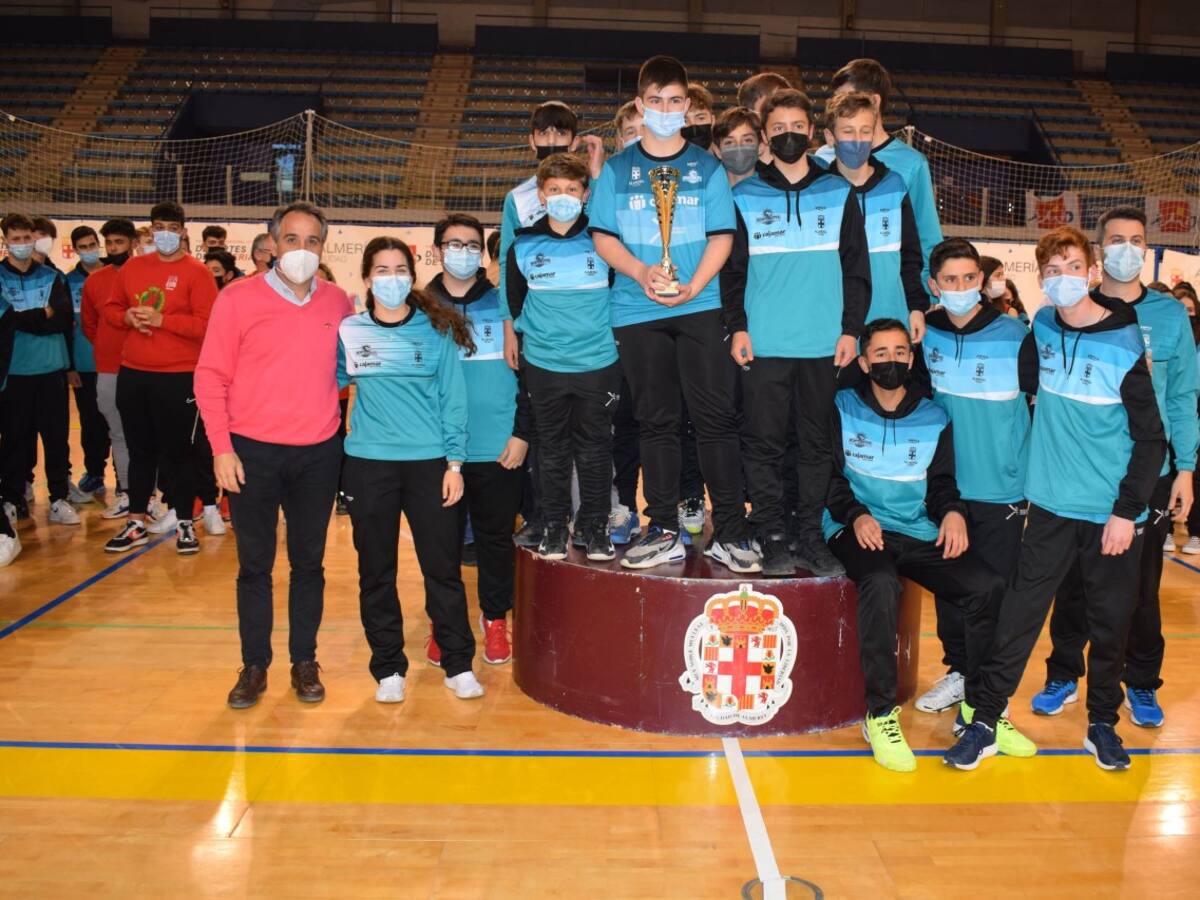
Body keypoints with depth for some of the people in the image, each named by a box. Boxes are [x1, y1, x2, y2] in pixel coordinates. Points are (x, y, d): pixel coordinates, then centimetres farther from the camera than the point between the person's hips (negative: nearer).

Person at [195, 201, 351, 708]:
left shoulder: (338, 303, 3)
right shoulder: (238, 298, -5)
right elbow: (210, 378, -4)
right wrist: (221, 448, -9)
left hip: (318, 453, 2)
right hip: (252, 452, -2)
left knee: (309, 562, 10)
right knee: (254, 564, 7)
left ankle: (304, 662, 23)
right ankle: (254, 666, 20)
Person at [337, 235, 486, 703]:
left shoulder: (437, 330, 2)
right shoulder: (349, 331, 5)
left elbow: (452, 398, 1)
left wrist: (454, 463, -3)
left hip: (429, 461, -1)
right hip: (369, 463, 1)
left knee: (443, 566, 4)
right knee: (376, 571, 8)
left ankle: (458, 664, 17)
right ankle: (388, 669, 21)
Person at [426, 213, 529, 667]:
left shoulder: (504, 303, 5)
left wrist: (521, 433, -4)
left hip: (499, 448, 0)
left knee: (496, 535, 9)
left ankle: (495, 620, 24)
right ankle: (443, 624, 22)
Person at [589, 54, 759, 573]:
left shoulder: (707, 167, 8)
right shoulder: (617, 169, 10)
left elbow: (722, 236, 3)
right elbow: (602, 236, 5)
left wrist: (692, 286, -13)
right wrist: (642, 273, -12)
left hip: (700, 306, -1)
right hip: (637, 311, 1)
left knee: (715, 416, -6)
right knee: (656, 421, 5)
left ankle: (729, 531, 0)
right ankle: (664, 533, 12)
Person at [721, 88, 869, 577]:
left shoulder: (839, 193, 10)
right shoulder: (745, 196, 8)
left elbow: (856, 267, 9)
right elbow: (732, 267, 7)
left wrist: (851, 328, 1)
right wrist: (737, 326, -4)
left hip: (823, 343, 1)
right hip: (762, 343, -1)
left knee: (816, 442, 6)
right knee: (764, 442, 0)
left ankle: (811, 538, 16)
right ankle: (773, 539, 10)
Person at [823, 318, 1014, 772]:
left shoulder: (935, 418, 15)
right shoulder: (842, 408, 6)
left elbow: (942, 482, 14)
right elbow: (830, 474, 1)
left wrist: (953, 512, -9)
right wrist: (855, 514, -17)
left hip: (918, 532, 4)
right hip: (858, 529, -4)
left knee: (989, 586, -19)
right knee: (881, 585, -36)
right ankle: (880, 715, -24)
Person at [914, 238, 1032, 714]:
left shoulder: (1013, 335, -7)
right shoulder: (925, 334, 2)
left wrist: (1032, 476, -4)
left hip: (1001, 489, -3)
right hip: (944, 487, 3)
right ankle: (958, 671, 27)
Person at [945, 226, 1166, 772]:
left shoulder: (1125, 344, -10)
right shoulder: (1042, 330, 2)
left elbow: (1151, 438, -8)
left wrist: (1127, 511, -11)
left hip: (1113, 515, -2)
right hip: (1052, 507, 3)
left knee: (1110, 622, 10)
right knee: (1019, 614, 3)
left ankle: (1102, 723, 29)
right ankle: (985, 720, 10)